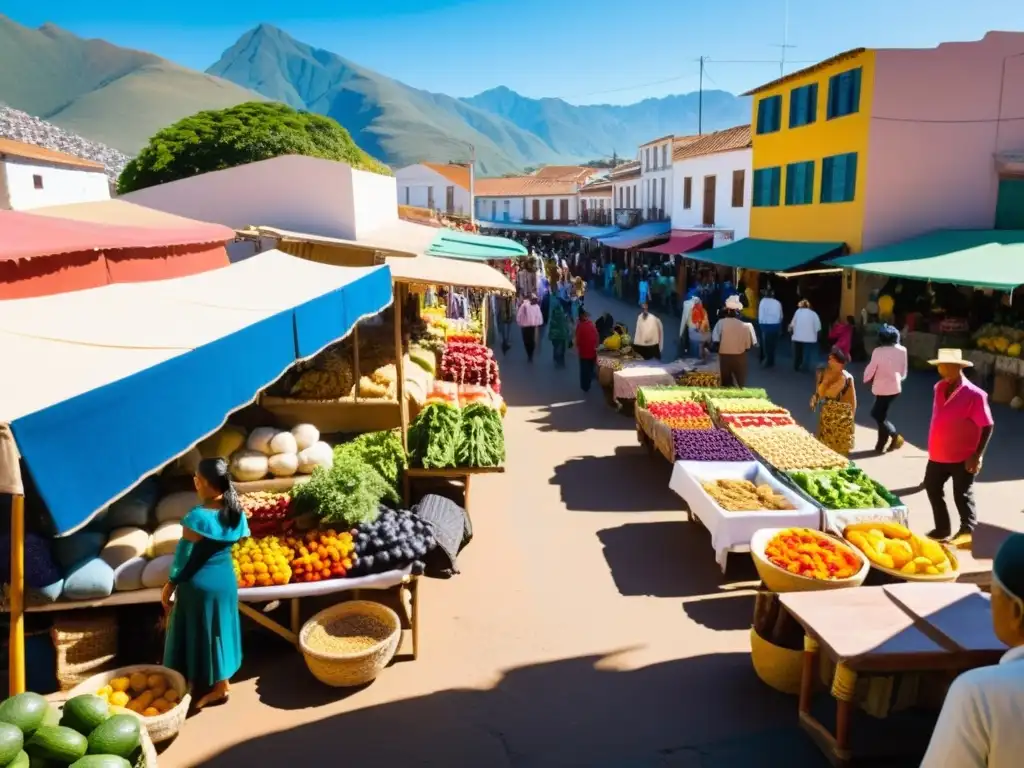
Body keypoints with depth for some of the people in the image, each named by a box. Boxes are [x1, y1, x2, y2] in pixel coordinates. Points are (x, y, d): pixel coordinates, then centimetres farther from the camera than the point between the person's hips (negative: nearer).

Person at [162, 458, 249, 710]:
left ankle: (193, 687, 25)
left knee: (196, 635, 11)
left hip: (199, 584, -6)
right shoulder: (236, 512, -5)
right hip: (225, 580, 6)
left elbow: (184, 556, -17)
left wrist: (171, 585, -6)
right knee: (218, 632, 20)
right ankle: (221, 685, 32)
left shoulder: (198, 517, -24)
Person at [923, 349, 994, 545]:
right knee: (932, 487, 16)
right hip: (938, 455, 7)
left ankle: (968, 532, 24)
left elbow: (987, 426, -16)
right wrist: (933, 447, 15)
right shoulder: (940, 388, 2)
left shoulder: (974, 394, -18)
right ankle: (942, 528, 33)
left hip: (963, 458, -7)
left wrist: (977, 455, -18)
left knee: (962, 495, 5)